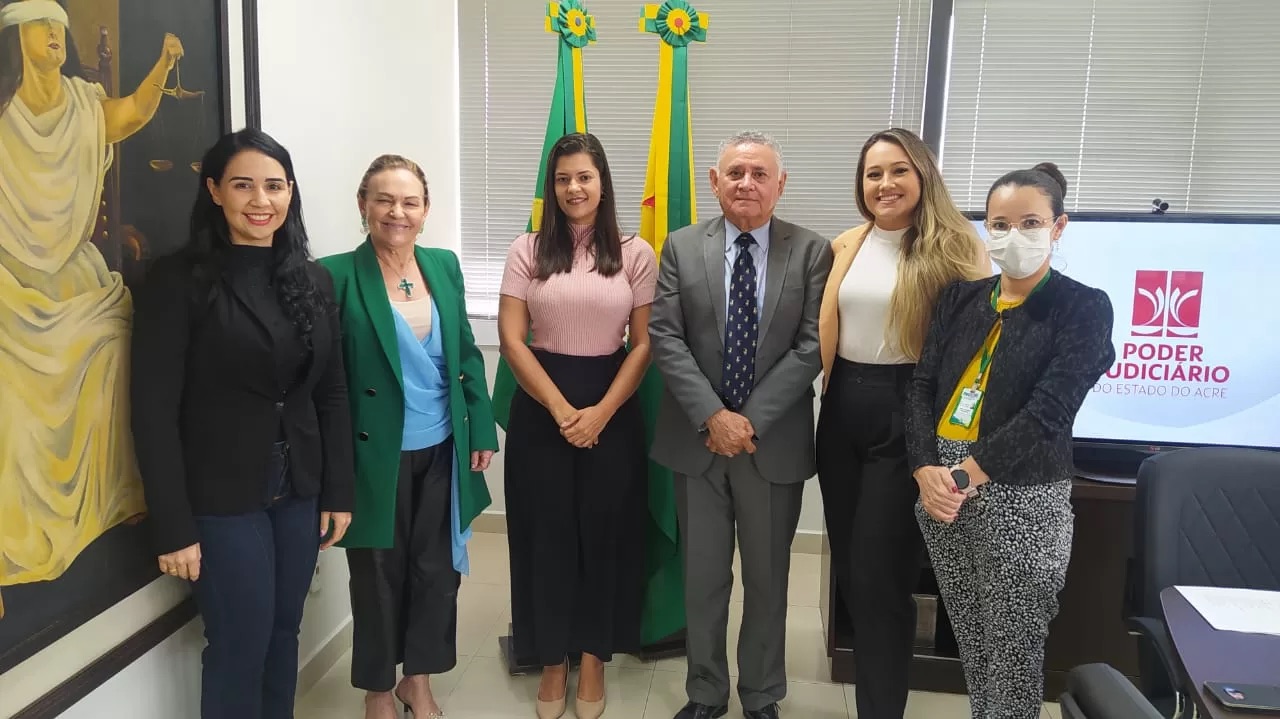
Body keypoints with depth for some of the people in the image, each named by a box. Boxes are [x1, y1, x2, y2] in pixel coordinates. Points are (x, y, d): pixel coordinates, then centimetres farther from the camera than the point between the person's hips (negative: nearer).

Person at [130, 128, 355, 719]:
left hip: (300, 490, 5)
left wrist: (339, 490, 3)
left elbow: (332, 393, 7)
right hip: (222, 498, -4)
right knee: (240, 648, 4)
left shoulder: (313, 280, 5)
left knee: (284, 634, 15)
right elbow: (154, 411, -12)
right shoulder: (179, 280, -10)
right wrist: (173, 526, -14)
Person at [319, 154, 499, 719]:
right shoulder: (338, 274, -11)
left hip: (442, 450, 4)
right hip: (377, 456, -4)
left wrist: (482, 429, 6)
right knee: (379, 575, 12)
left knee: (438, 569, 13)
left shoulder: (444, 265, 4)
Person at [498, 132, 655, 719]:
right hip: (540, 410, 0)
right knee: (547, 534, 7)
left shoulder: (635, 254, 1)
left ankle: (593, 657, 26)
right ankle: (552, 661, 25)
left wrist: (600, 412, -11)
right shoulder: (527, 251, 0)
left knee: (605, 533, 8)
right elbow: (511, 340, -5)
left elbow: (644, 344, 0)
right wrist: (562, 409, -12)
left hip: (612, 410, 0)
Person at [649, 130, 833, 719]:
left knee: (767, 578, 13)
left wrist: (751, 420, -15)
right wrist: (713, 417, -16)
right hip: (697, 439, 1)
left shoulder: (812, 252, -2)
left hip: (775, 442, 0)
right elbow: (665, 339, -6)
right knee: (703, 577, 13)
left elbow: (811, 347, -8)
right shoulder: (681, 247, 1)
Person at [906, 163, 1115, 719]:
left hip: (1022, 499, -4)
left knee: (1013, 655, 4)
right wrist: (925, 469, -11)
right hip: (942, 488, 4)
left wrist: (966, 475, -19)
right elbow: (922, 386, 4)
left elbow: (1047, 413, -15)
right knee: (969, 641, 14)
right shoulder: (960, 297, 10)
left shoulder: (1083, 308, -4)